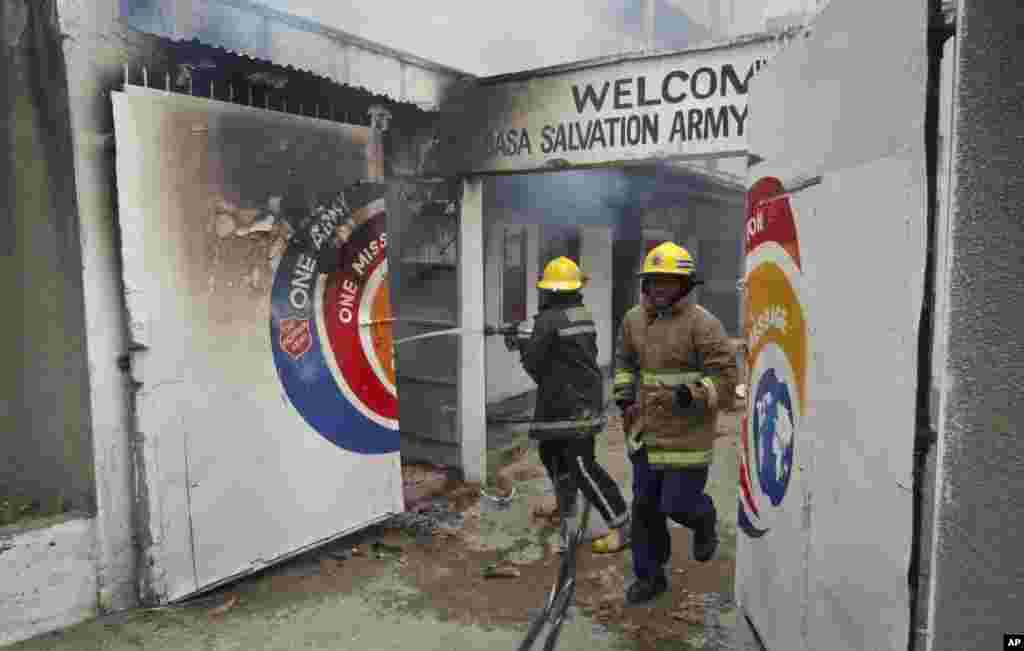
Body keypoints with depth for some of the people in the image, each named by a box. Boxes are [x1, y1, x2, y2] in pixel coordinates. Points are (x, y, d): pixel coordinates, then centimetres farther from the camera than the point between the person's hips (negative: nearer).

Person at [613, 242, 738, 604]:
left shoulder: (702, 324, -13)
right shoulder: (634, 319, 5)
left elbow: (725, 377, -13)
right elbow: (625, 361, 21)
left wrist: (692, 395, -25)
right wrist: (624, 395, 8)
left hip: (687, 432, -5)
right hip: (646, 431, 6)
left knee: (678, 504, -2)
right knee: (645, 506, 12)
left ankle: (704, 520, 35)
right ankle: (649, 576, 29)